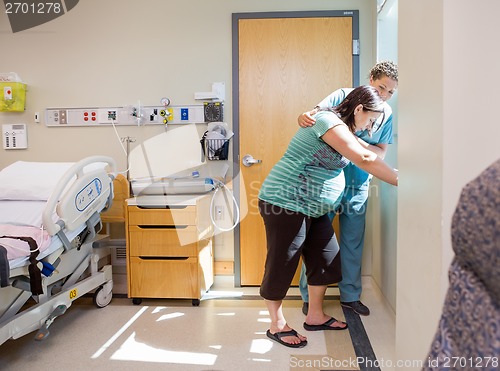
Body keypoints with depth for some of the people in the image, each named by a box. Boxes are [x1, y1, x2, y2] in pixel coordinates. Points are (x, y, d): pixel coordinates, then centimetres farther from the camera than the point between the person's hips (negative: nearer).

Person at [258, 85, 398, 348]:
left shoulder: (339, 127, 16)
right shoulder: (329, 121, -18)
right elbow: (365, 159, -24)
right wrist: (399, 181, -20)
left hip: (313, 208, 11)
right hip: (286, 204, -11)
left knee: (326, 260, 12)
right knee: (281, 266, 1)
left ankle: (315, 316, 28)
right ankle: (277, 325, 15)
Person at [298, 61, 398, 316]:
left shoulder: (386, 114, 3)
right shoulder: (344, 96, -9)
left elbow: (380, 154, -1)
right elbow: (312, 115, -15)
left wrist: (355, 141, -21)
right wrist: (304, 117, -40)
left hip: (358, 187, 4)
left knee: (353, 243, 13)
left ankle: (350, 295, 31)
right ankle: (309, 296, 21)